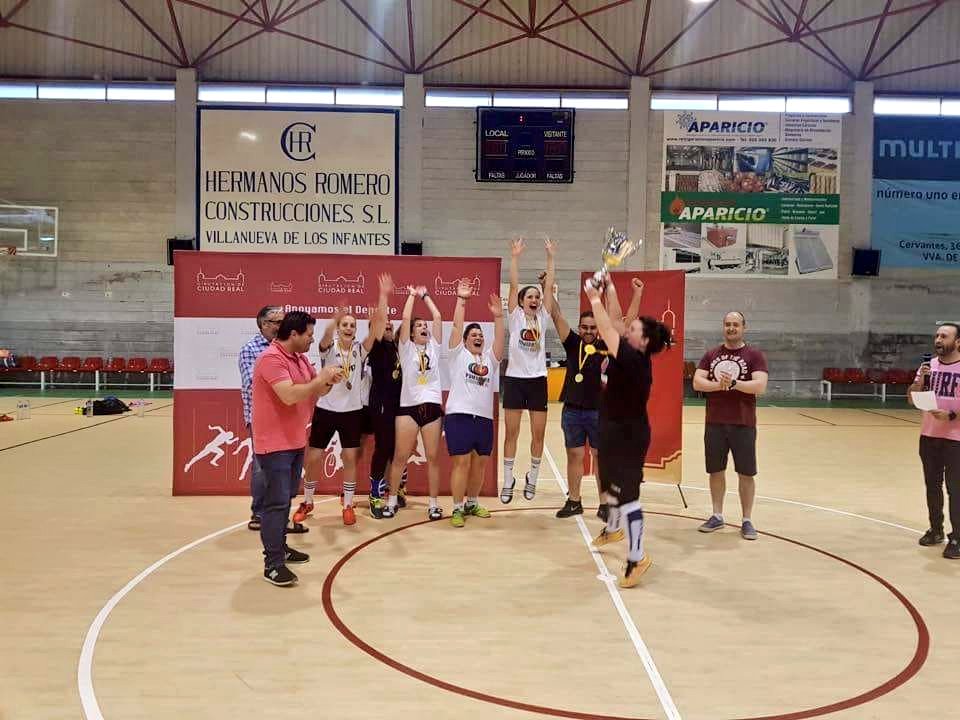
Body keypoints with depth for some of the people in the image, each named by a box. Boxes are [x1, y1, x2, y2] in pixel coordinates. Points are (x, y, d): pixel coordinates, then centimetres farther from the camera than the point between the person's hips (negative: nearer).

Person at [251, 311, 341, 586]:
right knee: (276, 502, -8)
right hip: (275, 444, -10)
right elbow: (289, 395, -30)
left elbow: (315, 393, 16)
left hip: (295, 441, 10)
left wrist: (328, 382, -5)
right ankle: (273, 564, -3)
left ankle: (280, 547, 30)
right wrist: (319, 379, -19)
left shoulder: (300, 358, 11)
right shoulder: (271, 358, -19)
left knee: (286, 498, 18)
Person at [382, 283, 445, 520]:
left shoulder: (434, 347, 12)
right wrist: (412, 295, 6)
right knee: (400, 457, 2)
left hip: (432, 406, 2)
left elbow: (438, 318, 6)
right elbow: (405, 319, -4)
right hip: (408, 406, -2)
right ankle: (392, 501, 14)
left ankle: (434, 504, 12)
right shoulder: (406, 348, 5)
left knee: (432, 458, 5)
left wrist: (425, 295, 14)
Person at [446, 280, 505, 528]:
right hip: (459, 415, -5)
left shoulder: (490, 358, 14)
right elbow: (457, 326, -4)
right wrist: (461, 300, -8)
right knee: (461, 462, -7)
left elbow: (499, 338, 0)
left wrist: (498, 317, -12)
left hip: (484, 417, 5)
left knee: (479, 463, 10)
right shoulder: (458, 354, 5)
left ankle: (472, 504, 25)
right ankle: (457, 509, 0)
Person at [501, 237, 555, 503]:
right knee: (511, 433, 4)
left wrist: (550, 256, -4)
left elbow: (549, 286, 0)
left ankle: (532, 478, 22)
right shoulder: (515, 316, 2)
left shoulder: (542, 317, 7)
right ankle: (508, 481, 14)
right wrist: (515, 257, -14)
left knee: (538, 434, 5)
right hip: (515, 378, -2)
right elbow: (514, 284, -8)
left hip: (538, 380, 2)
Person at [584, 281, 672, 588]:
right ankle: (613, 529, 50)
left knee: (626, 492, -9)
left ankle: (637, 557, -4)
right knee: (612, 482, 27)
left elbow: (607, 331, -26)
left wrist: (594, 298, -16)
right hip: (617, 432, 10)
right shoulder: (635, 357, 3)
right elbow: (614, 326, 9)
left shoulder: (634, 359, -23)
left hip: (628, 435, -10)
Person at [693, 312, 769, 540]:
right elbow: (697, 383, -3)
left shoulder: (754, 355, -2)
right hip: (714, 423, 3)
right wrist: (719, 385, -19)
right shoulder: (711, 355, 7)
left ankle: (747, 520, 15)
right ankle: (717, 516, 24)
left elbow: (760, 386, -14)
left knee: (746, 473, 3)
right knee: (715, 470, 10)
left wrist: (734, 383, -26)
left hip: (743, 424, -3)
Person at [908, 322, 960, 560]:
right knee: (932, 486, 14)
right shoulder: (928, 366, 5)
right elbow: (911, 400, 5)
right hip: (928, 436, 5)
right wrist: (920, 381, -12)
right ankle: (935, 530, 26)